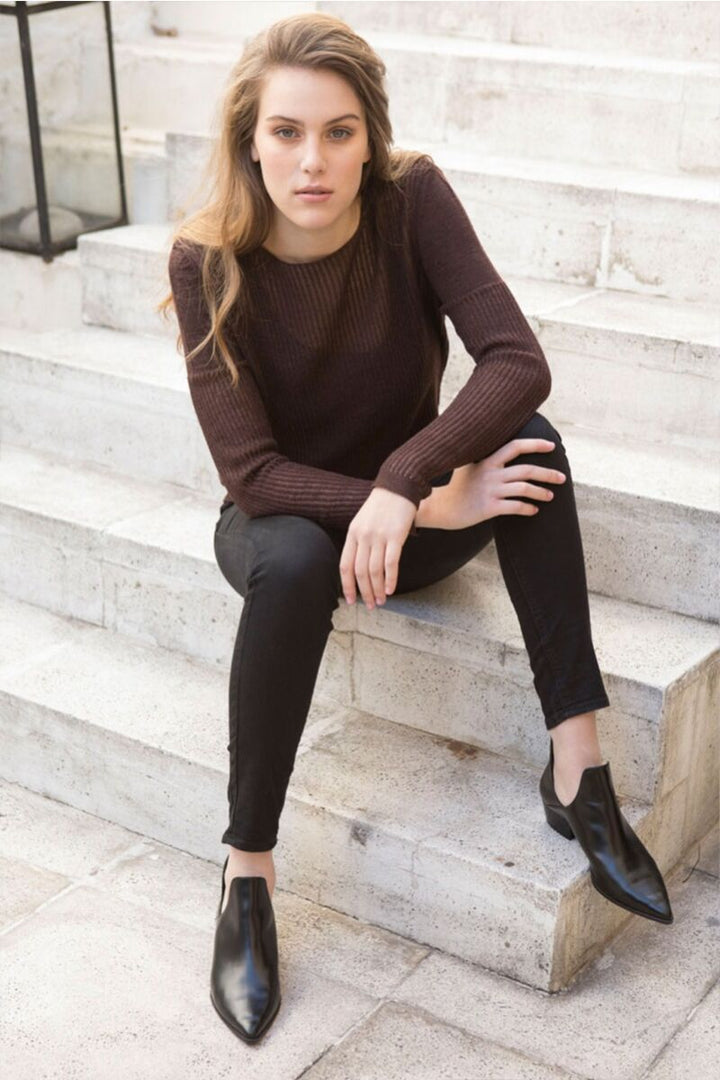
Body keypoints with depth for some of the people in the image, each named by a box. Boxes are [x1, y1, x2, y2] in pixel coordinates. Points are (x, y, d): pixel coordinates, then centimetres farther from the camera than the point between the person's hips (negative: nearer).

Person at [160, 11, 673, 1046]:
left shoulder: (413, 200, -15)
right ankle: (247, 877, -22)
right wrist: (433, 503, -31)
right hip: (280, 520, -2)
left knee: (528, 439, -27)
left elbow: (517, 359, -26)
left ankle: (577, 764, -27)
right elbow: (251, 472, -22)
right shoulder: (207, 261, -19)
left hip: (410, 510, 2)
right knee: (294, 564, -37)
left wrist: (405, 480, -40)